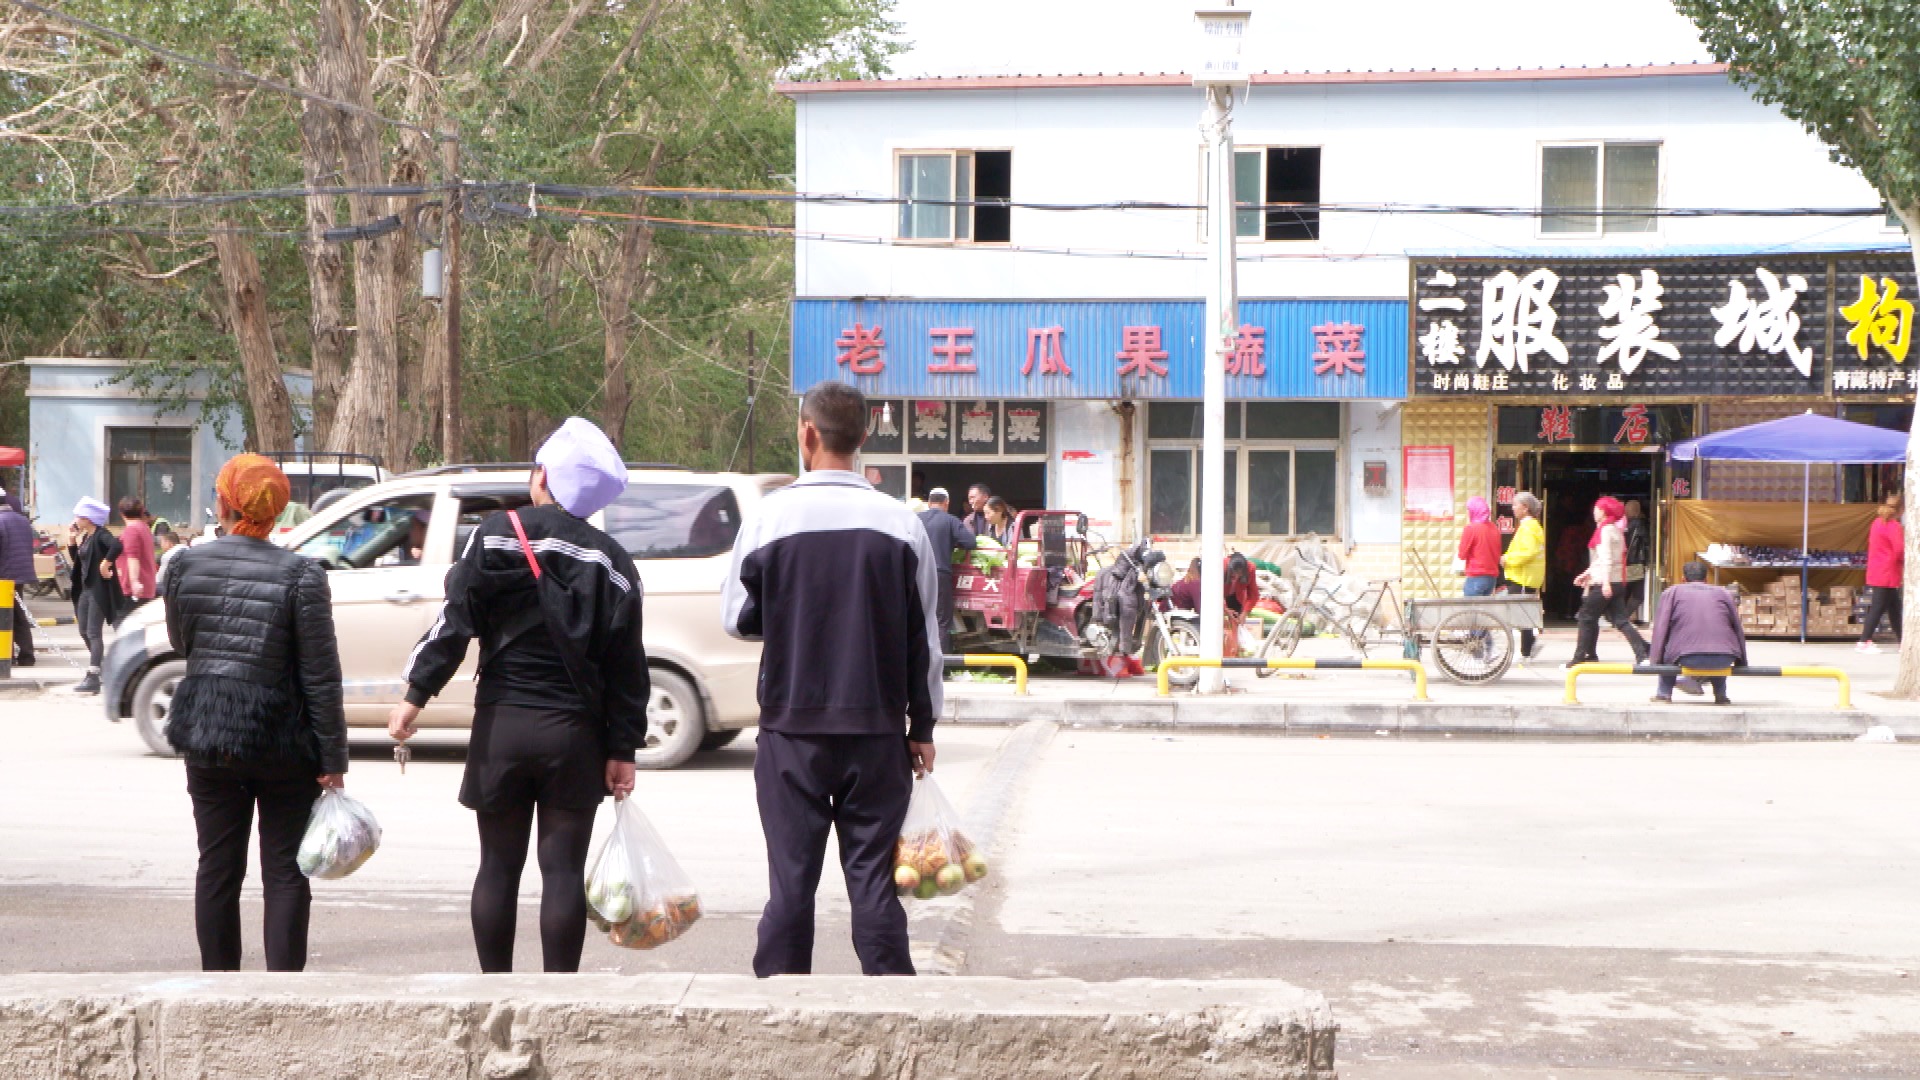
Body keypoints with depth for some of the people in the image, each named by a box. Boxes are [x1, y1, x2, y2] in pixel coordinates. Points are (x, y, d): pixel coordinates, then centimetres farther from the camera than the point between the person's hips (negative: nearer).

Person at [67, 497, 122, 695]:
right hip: (85, 589, 10)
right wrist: (73, 540, 8)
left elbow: (116, 546, -34)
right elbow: (75, 560, 18)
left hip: (99, 589, -10)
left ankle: (93, 679, -10)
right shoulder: (85, 537, 14)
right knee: (84, 631, 17)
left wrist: (105, 563, -26)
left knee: (94, 633, -10)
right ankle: (100, 667, 31)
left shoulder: (101, 535, -14)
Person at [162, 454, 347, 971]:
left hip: (206, 737, 3)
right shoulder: (300, 574, -11)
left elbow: (180, 644, 12)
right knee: (285, 872, 4)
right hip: (281, 740, -3)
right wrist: (333, 761, -7)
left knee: (217, 868, 12)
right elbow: (321, 676, -11)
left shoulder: (186, 566, -3)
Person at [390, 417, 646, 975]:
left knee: (498, 865, 9)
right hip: (575, 730, 1)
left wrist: (417, 693, -3)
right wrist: (623, 749, 7)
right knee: (563, 869, 3)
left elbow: (456, 620, -8)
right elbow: (626, 665, 3)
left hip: (502, 724, -1)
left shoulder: (497, 535, -3)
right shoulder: (611, 562, 4)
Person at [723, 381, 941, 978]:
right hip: (877, 729, 1)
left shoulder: (769, 517, -7)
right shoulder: (902, 524, -3)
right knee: (873, 877, 6)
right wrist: (922, 727, 11)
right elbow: (924, 638, 2)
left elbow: (738, 617, 3)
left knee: (791, 875, 7)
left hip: (792, 728, -1)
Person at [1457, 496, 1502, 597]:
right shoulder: (1494, 528, 8)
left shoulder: (1471, 528, -10)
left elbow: (1462, 555, -6)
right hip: (1492, 577, 7)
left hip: (1476, 577, -7)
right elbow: (1498, 553, 16)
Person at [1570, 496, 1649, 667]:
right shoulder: (1616, 530, 19)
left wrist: (1605, 582, -26)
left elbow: (1606, 558, -20)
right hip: (1618, 583, 9)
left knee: (1587, 617, 1)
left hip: (1604, 584, -9)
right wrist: (1587, 574, 28)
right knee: (1620, 621, 5)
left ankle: (1580, 657, 5)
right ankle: (1642, 654, -7)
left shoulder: (1605, 530, -11)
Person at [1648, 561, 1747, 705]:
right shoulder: (1724, 593, 23)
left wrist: (1656, 660, 10)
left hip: (1687, 659, -2)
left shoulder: (1672, 592, 17)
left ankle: (1664, 692, 23)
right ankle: (1720, 694, 31)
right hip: (1723, 660, 2)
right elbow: (1738, 629, 23)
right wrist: (1742, 663, 30)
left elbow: (1661, 628, 8)